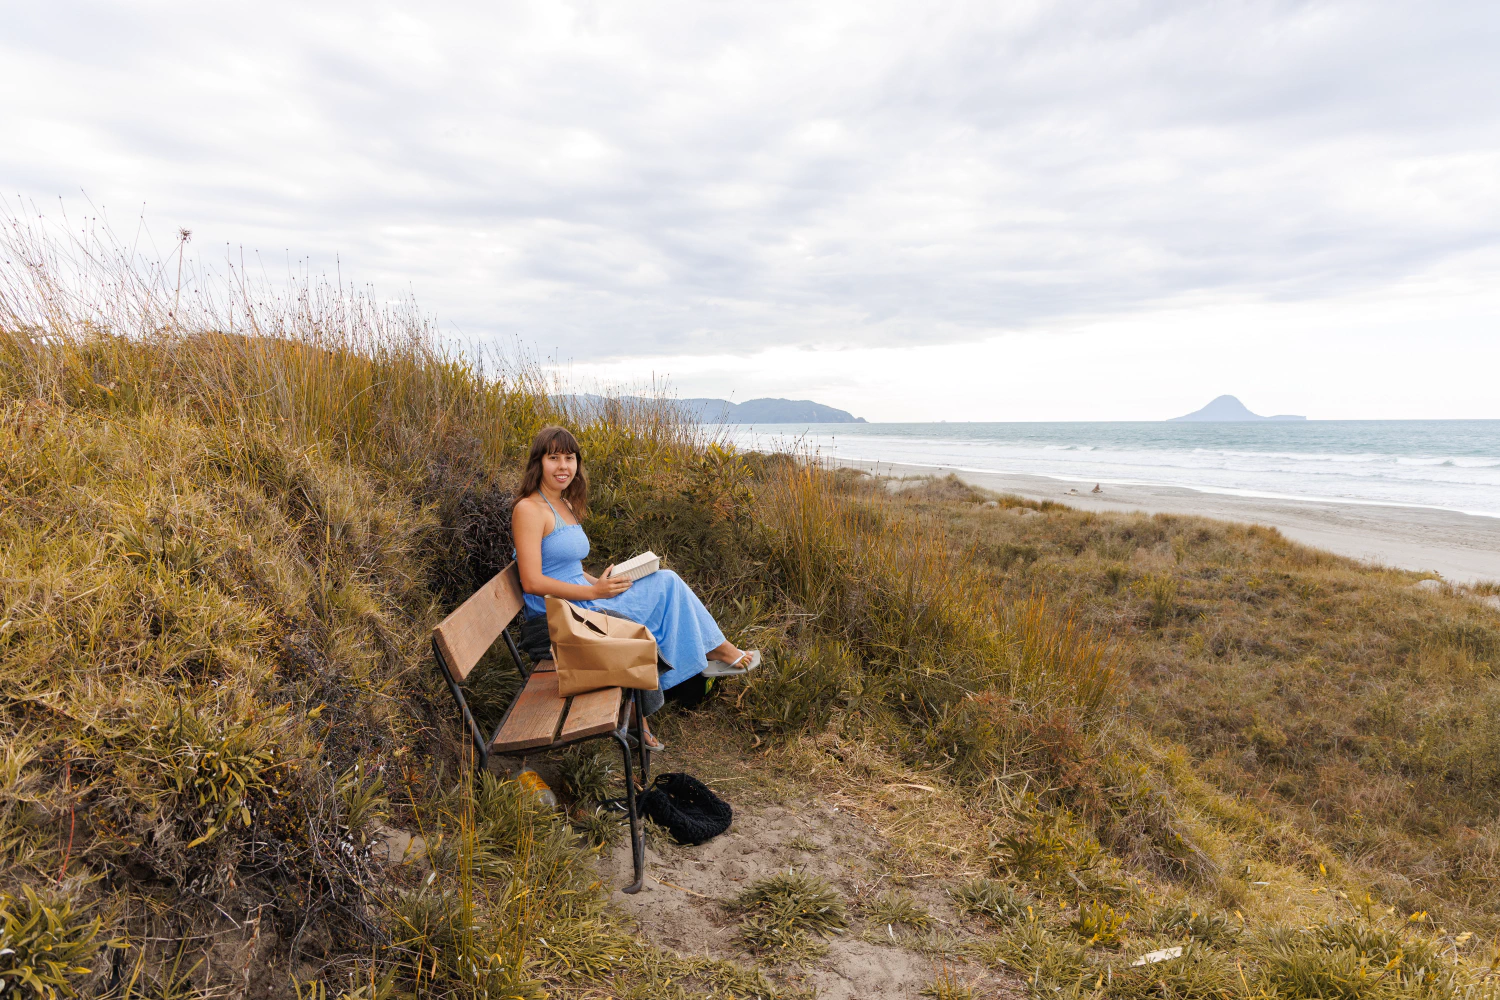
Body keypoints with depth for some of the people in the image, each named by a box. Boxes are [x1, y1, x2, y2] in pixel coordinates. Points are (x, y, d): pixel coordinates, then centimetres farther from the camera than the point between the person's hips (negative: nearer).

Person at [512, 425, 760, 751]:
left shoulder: (566, 506, 15)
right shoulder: (529, 509, -13)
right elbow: (532, 582, -20)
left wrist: (602, 583, 4)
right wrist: (594, 592, -19)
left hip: (580, 602, 9)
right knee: (666, 583, -8)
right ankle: (719, 651, 10)